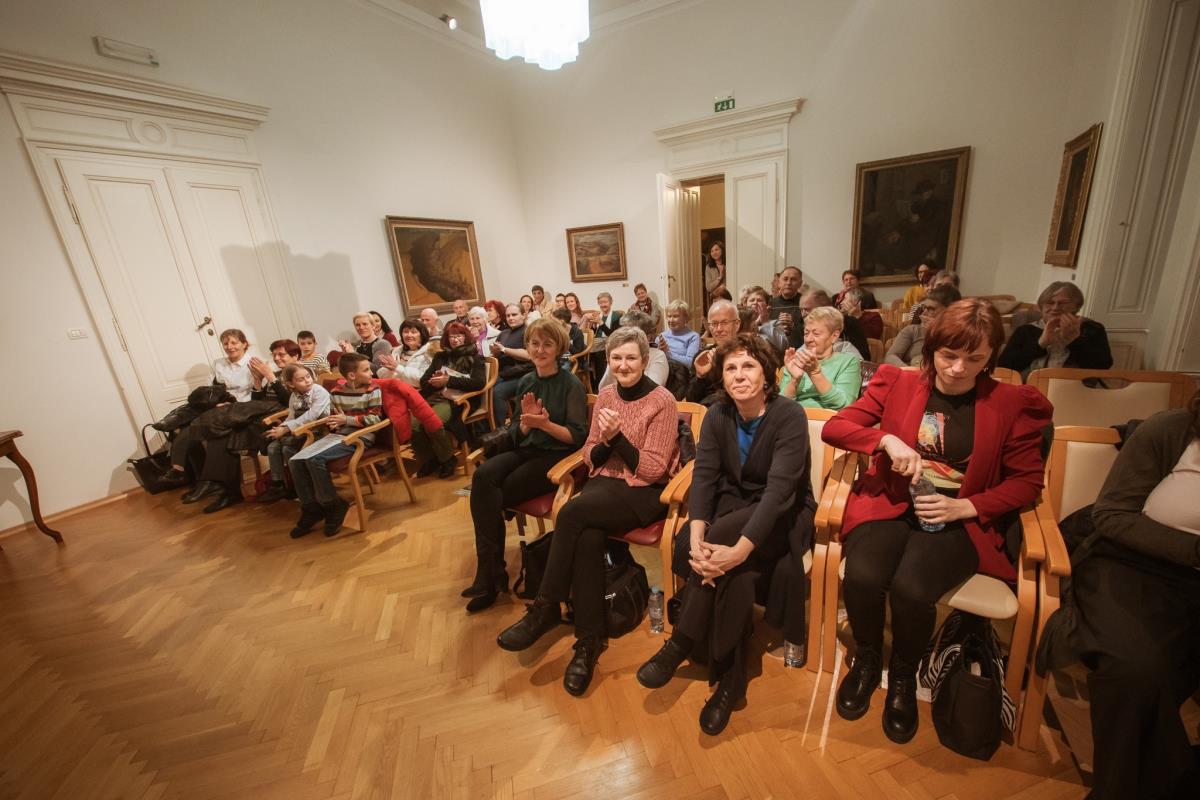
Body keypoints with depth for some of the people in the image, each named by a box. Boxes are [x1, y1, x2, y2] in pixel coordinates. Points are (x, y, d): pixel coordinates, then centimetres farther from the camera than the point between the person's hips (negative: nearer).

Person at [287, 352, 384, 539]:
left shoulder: (373, 390, -4)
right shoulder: (336, 392, 10)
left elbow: (375, 418, -10)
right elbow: (333, 417, 20)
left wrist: (347, 420, -15)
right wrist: (332, 423, -4)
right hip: (337, 434, 6)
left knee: (314, 459, -25)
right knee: (295, 461, -9)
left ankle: (332, 507, -9)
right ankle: (311, 508, 3)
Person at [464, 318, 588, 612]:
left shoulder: (571, 385, -7)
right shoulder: (525, 382, 10)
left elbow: (577, 436, -9)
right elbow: (516, 433, 11)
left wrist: (544, 423, -24)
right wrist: (525, 422, -12)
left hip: (558, 456, -5)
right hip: (526, 450, 5)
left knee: (494, 494, -23)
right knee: (483, 476, -25)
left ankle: (490, 572, -5)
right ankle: (490, 570, -17)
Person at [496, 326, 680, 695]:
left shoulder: (662, 401, -8)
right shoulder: (605, 395, 8)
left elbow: (653, 470, -11)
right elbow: (590, 456, 10)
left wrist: (617, 436, -21)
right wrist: (604, 443, -12)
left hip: (645, 493, -4)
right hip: (605, 483, 5)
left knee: (571, 513, -29)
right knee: (587, 538, -28)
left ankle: (546, 607, -11)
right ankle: (590, 639, -12)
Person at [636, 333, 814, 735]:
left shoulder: (789, 416, -17)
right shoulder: (717, 416, -4)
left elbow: (779, 489, -28)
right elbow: (703, 476, -14)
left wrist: (739, 549, -40)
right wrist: (696, 538, -30)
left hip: (783, 516, -3)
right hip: (733, 507, 3)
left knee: (733, 558, -32)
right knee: (737, 574, -28)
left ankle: (681, 643, -15)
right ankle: (731, 678, -9)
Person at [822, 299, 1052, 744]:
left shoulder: (1011, 404, 2)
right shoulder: (896, 383, 2)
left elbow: (1028, 481, 6)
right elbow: (833, 428, -3)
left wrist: (965, 507, -10)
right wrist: (887, 439, -21)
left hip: (957, 522, 0)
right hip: (889, 506, 1)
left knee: (911, 589, -29)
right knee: (862, 577, -28)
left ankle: (903, 676, 7)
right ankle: (866, 659, 8)